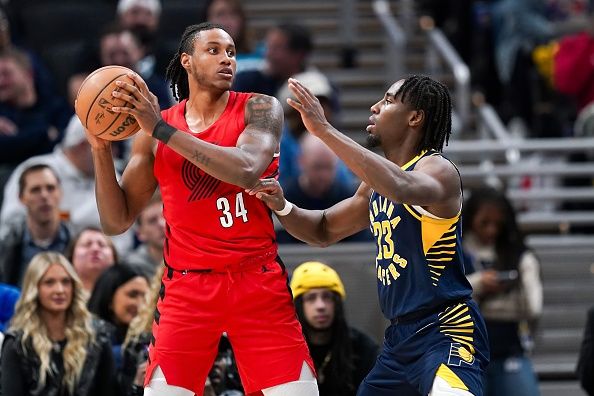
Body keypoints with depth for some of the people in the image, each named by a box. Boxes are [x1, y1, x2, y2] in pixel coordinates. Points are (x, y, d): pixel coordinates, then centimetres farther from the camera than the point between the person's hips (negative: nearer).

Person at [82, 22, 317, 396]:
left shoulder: (259, 109, -2)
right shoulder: (154, 130, 5)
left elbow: (246, 170, -24)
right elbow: (116, 221, 7)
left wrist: (162, 130, -22)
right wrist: (102, 150, -7)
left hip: (258, 281, -1)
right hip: (187, 284, 1)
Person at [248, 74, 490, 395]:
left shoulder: (439, 169, -13)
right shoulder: (376, 182, 14)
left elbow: (400, 188, -37)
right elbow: (324, 231, 26)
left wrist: (324, 130, -33)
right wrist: (282, 207, 4)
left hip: (447, 331, -10)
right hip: (401, 337, 10)